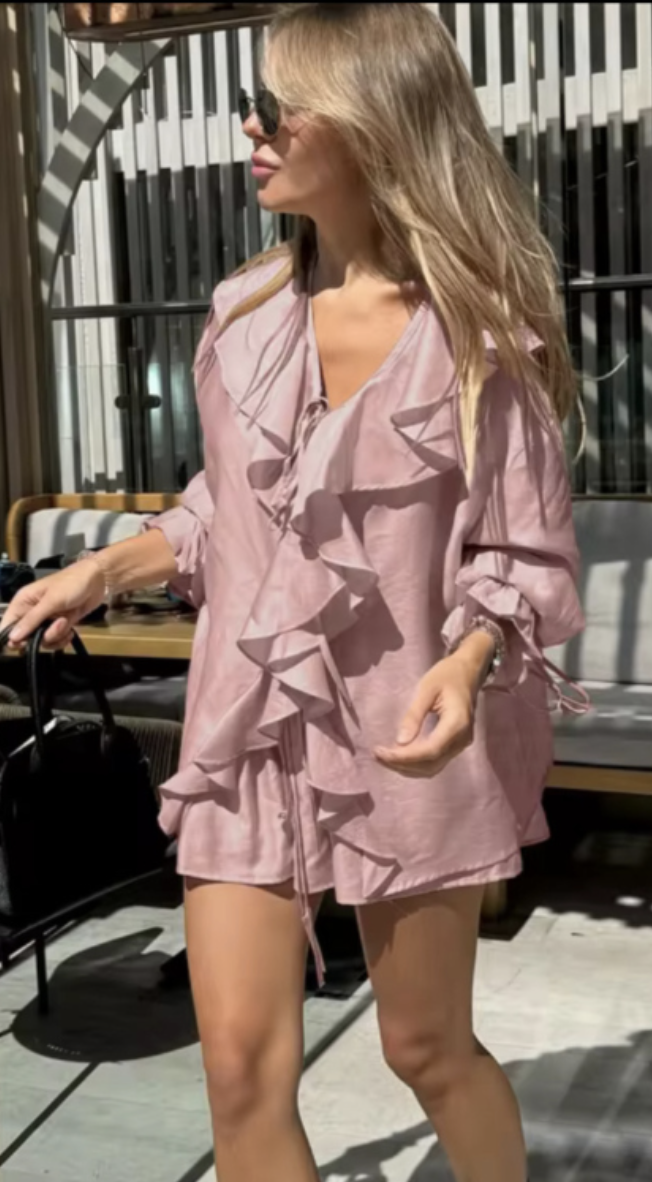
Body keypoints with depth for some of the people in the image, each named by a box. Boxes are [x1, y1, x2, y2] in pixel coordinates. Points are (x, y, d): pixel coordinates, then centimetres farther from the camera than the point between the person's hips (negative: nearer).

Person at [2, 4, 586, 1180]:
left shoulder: (477, 328, -10)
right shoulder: (242, 312, 3)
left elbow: (526, 552, -8)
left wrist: (468, 663, -26)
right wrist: (101, 569, 2)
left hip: (403, 731, -3)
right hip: (247, 726, 4)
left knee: (428, 1048, 14)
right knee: (242, 1063, 3)